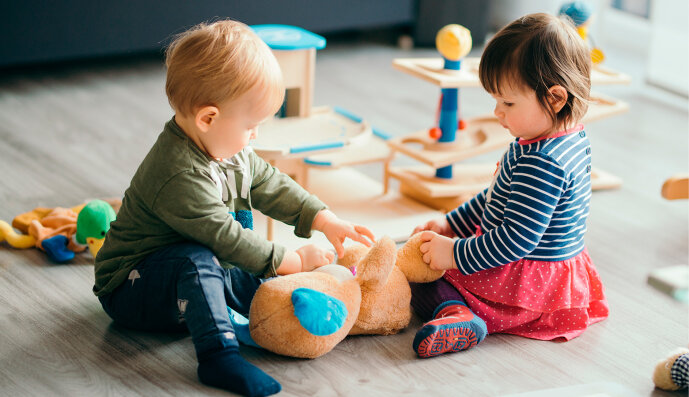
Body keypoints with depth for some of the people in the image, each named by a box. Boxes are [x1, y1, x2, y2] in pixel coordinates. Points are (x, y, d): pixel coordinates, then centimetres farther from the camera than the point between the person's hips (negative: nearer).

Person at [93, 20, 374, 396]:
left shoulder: (233, 153, -1)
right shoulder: (180, 177, -33)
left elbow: (271, 185, 11)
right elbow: (225, 238, -31)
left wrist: (326, 221, 3)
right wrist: (292, 260, -24)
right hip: (129, 289, -10)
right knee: (196, 260, -35)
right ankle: (218, 354, -40)